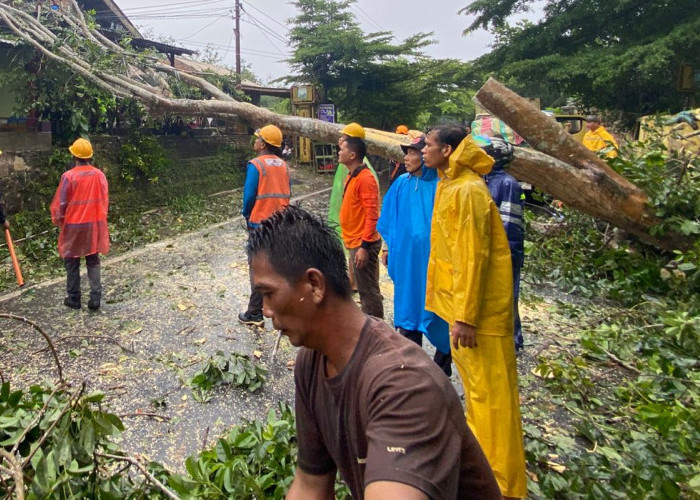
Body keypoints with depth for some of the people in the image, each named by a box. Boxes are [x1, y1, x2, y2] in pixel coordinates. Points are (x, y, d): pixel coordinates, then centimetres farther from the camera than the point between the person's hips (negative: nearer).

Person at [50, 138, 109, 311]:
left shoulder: (69, 176, -13)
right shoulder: (99, 175, -1)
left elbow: (60, 203, -8)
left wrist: (57, 220, 9)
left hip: (74, 225, -3)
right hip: (95, 224, 3)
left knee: (72, 263, 10)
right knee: (93, 262, 10)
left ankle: (74, 299, 17)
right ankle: (95, 298, 3)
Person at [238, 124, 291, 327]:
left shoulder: (256, 165, -12)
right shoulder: (283, 165, 6)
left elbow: (249, 195, -12)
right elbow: (288, 194, 8)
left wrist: (246, 215, 6)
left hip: (260, 223, -5)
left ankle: (255, 314, 7)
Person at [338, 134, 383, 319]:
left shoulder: (365, 178, -18)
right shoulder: (352, 176, 13)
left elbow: (372, 215, -22)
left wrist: (364, 246, -24)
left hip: (363, 244, -10)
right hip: (355, 242, 10)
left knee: (368, 290, -1)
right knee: (364, 288, 18)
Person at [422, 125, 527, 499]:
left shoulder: (467, 191, -19)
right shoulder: (449, 186, 11)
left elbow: (474, 257, -22)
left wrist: (466, 316, -22)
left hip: (479, 307, -10)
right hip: (459, 300, 10)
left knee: (489, 389, 1)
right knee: (474, 382, 22)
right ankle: (481, 451, 40)